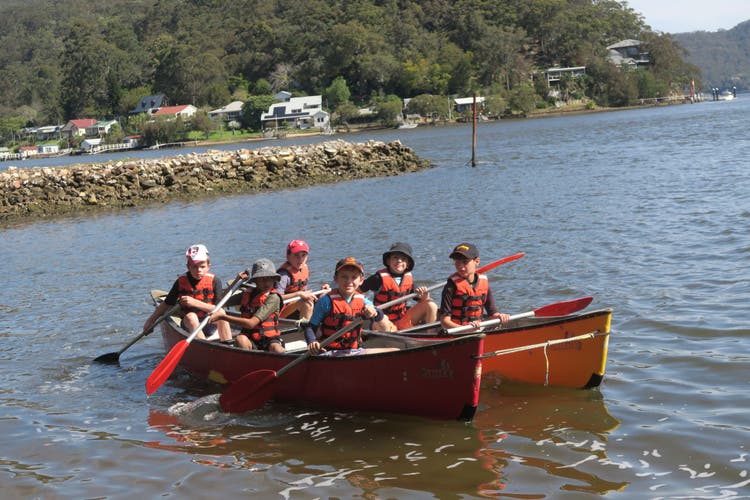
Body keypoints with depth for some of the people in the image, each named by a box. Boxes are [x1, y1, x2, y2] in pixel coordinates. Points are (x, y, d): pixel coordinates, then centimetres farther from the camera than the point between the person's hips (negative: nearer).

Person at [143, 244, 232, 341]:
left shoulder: (214, 281, -4)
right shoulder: (181, 281, 0)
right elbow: (167, 303, 11)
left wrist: (195, 302, -21)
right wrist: (151, 320, 11)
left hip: (211, 325, -1)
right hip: (190, 325, 1)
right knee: (190, 316, -33)